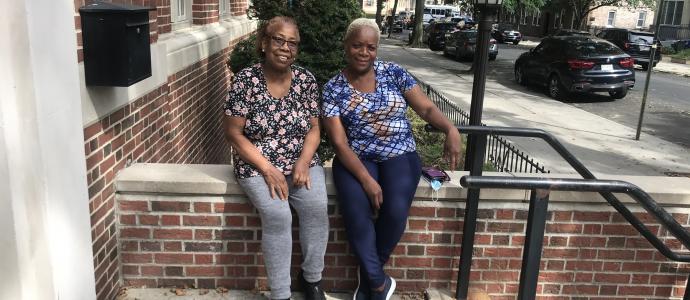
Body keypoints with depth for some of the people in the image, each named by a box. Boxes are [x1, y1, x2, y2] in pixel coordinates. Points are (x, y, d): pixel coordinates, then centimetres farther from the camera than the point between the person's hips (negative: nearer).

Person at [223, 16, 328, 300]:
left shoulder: (306, 79, 1)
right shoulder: (246, 80, -10)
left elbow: (313, 128, 6)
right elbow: (233, 133, -9)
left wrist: (303, 163, -12)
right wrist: (268, 170, -17)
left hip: (301, 163, 3)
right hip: (257, 165, -3)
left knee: (317, 208, -22)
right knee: (278, 216, -27)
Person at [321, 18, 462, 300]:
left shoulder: (394, 73, 2)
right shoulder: (333, 89, -2)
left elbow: (426, 108, 0)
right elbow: (339, 142, -8)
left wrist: (451, 129, -23)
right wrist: (366, 179, -21)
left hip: (399, 155, 1)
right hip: (356, 159, 0)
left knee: (395, 211, -26)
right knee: (356, 211, -29)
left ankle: (368, 274, 2)